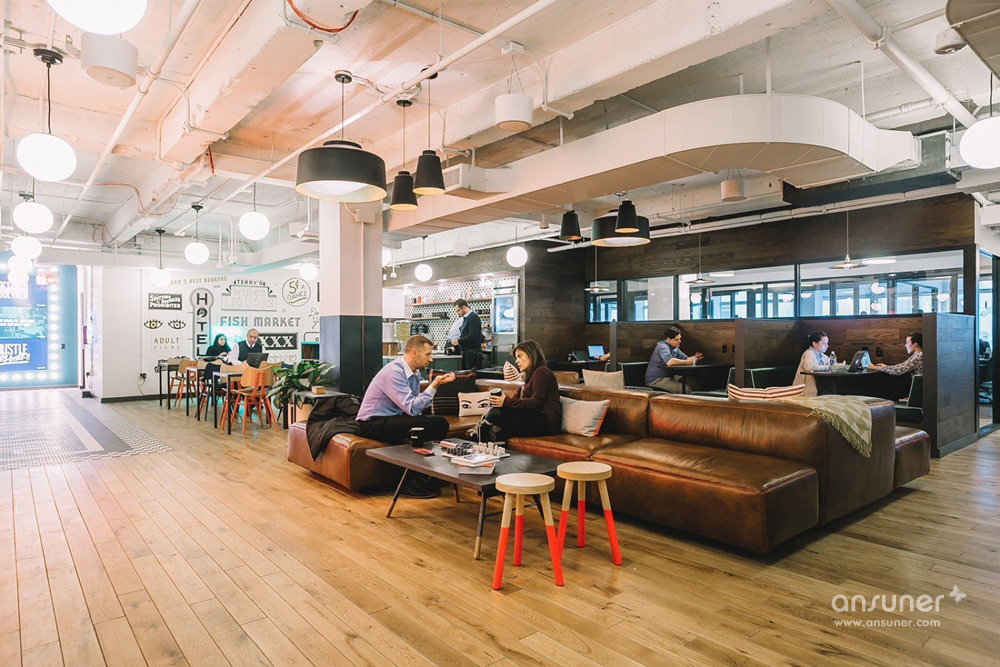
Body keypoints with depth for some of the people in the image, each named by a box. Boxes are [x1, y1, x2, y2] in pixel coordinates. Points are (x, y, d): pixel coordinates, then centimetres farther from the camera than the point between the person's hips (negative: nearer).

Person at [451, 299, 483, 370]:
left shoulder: (473, 318, -12)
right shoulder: (465, 318, 17)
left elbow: (473, 337, -21)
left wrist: (458, 341, -13)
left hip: (473, 353, -9)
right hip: (466, 353, 9)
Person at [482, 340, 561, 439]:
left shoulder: (541, 372, -4)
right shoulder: (532, 375, 26)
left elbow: (536, 402, -17)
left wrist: (506, 402, -18)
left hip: (546, 420, -9)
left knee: (496, 412, -19)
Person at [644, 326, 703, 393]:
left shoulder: (675, 347, 12)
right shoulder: (663, 347, -19)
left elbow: (685, 358, 13)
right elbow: (669, 362, -36)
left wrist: (694, 358, -9)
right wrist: (687, 362, -26)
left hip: (669, 376, 10)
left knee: (693, 382, -2)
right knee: (685, 389, -26)